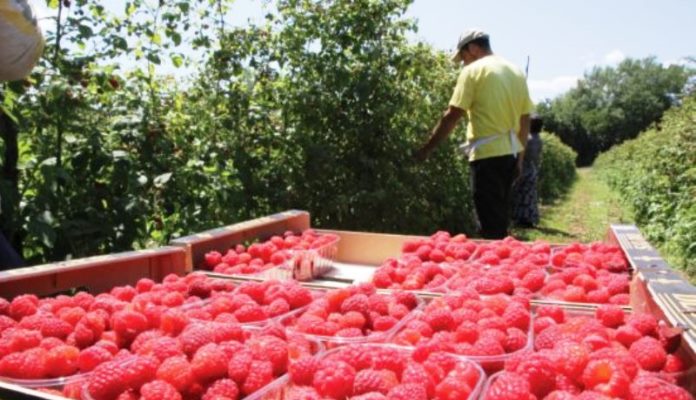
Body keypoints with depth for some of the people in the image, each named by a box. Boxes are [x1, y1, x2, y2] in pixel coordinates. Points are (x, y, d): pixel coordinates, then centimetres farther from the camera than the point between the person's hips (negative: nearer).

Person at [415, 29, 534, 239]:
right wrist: (520, 156, 20)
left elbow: (452, 116, -10)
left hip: (488, 154, -7)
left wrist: (427, 148, -3)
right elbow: (525, 118, 14)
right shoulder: (516, 72, 14)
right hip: (510, 153, 7)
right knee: (500, 218, 18)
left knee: (490, 223, -2)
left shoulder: (474, 70, -5)